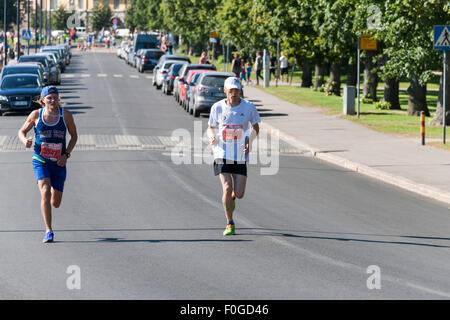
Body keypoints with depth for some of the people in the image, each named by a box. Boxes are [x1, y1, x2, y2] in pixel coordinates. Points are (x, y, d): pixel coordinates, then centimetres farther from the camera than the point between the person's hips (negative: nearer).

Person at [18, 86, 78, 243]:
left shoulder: (66, 115, -2)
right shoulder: (36, 115, -2)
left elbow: (74, 136, 9)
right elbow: (22, 131, 10)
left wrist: (66, 155, -4)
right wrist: (25, 140, -14)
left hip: (59, 163, 1)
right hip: (40, 161, -1)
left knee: (55, 203, 4)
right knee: (45, 192, -23)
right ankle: (48, 231, -15)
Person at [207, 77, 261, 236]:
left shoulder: (248, 107, -4)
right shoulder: (217, 107, -3)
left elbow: (255, 127, 9)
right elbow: (210, 128, 10)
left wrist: (249, 140, -10)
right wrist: (212, 136, -14)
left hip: (241, 156, 1)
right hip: (222, 154, -1)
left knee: (239, 193, -2)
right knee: (227, 188, -14)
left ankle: (231, 199, 38)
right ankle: (229, 224, 2)